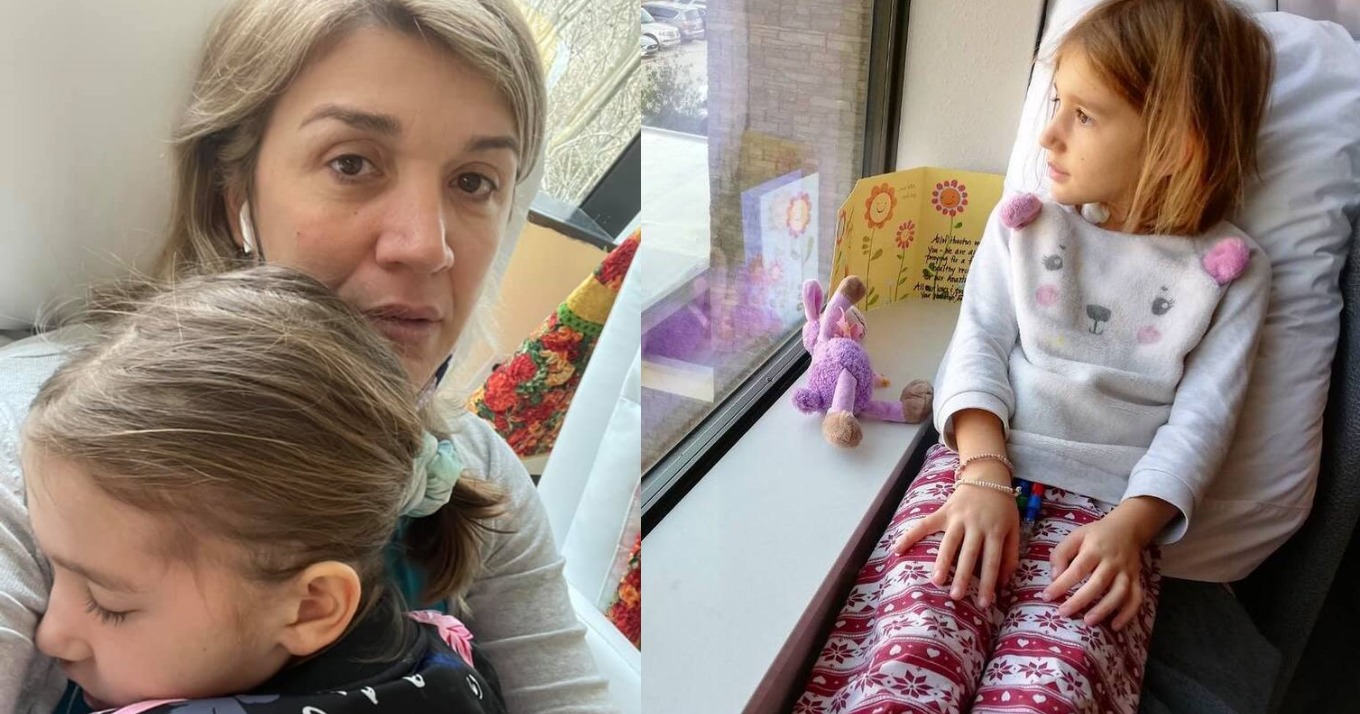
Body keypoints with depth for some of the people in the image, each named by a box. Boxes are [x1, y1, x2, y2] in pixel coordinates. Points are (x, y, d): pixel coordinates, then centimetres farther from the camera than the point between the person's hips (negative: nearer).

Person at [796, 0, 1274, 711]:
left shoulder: (1230, 272, 9)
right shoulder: (1024, 226, 14)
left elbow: (1201, 417, 2)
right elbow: (977, 350, 5)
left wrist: (1129, 526, -14)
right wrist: (984, 473, -11)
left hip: (1106, 506, -1)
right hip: (982, 467, 1)